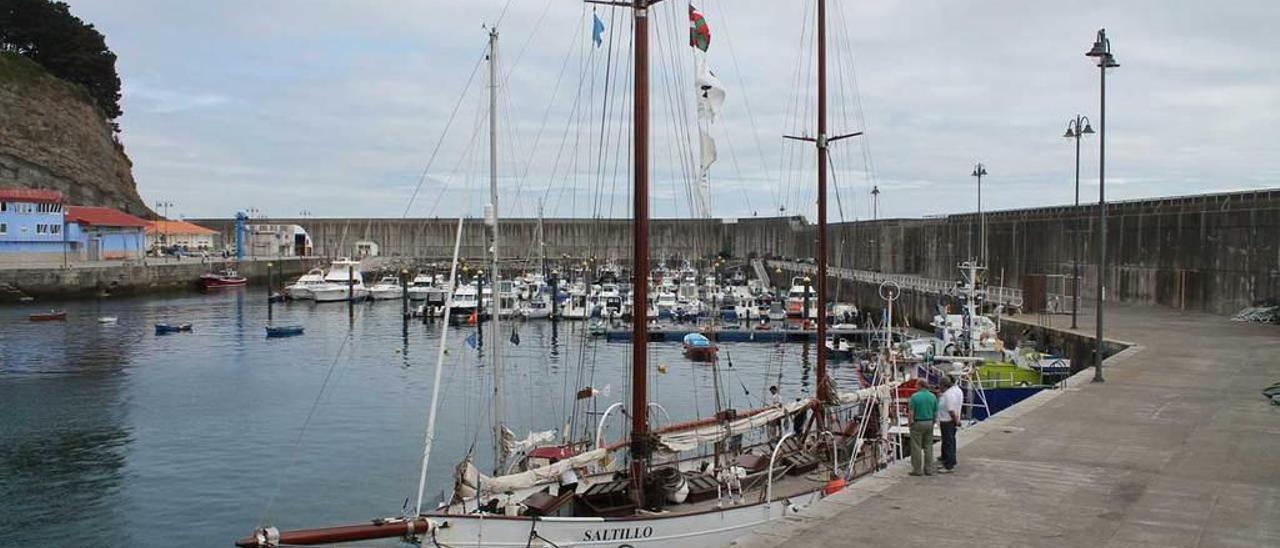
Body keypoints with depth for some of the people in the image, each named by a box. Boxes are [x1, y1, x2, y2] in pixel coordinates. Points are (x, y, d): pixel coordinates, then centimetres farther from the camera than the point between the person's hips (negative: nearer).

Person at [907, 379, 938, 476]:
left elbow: (911, 413, -13)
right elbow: (936, 413, 6)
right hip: (929, 423, 5)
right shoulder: (933, 396, 3)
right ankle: (929, 469, 14)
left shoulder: (914, 396, -12)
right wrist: (933, 422, 17)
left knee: (917, 447, 2)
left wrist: (911, 422, 0)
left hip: (917, 423, -5)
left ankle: (917, 470, 4)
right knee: (928, 446, 11)